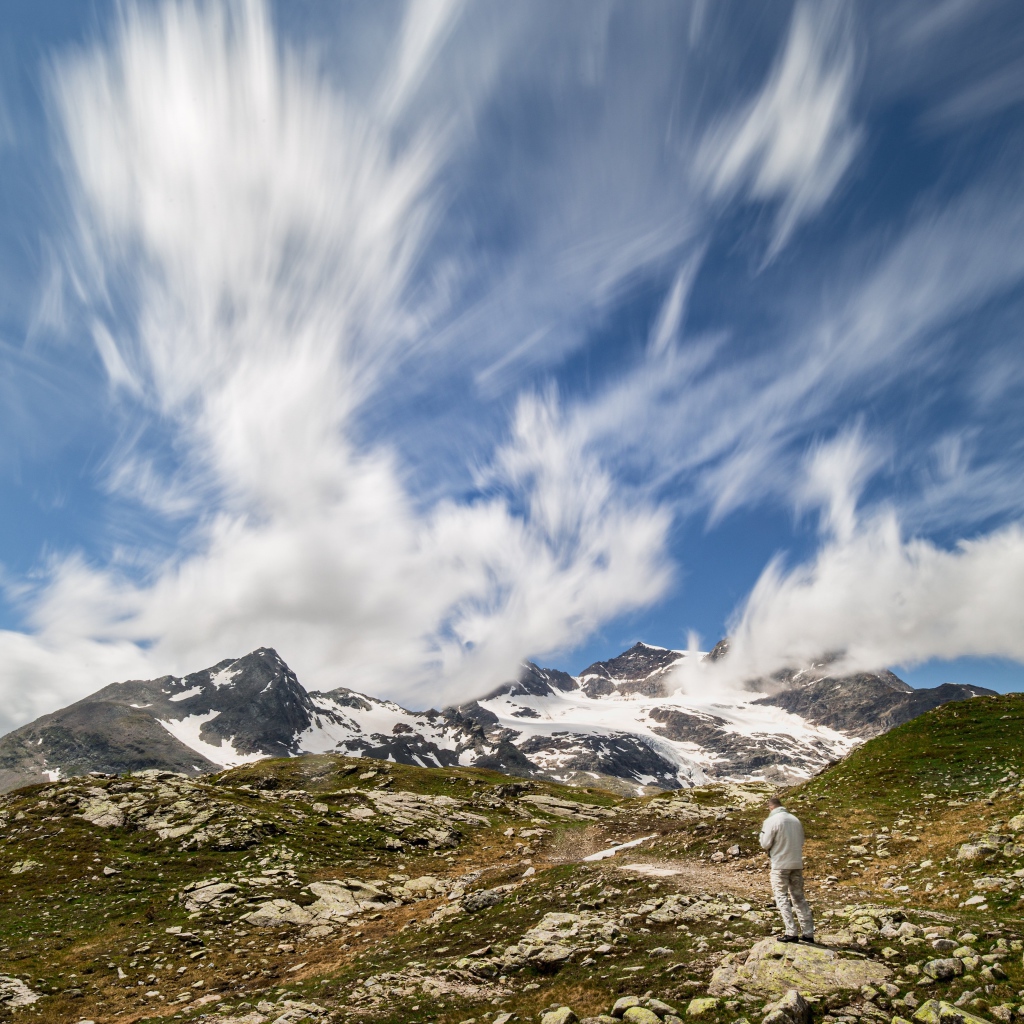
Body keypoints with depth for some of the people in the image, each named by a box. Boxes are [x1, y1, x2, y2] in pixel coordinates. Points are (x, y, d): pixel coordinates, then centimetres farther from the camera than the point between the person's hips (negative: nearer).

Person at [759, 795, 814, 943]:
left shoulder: (771, 821, -11)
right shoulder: (795, 819, 7)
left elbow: (765, 844, -9)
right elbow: (801, 841, 15)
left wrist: (763, 832, 8)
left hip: (780, 865, -6)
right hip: (797, 864, 6)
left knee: (782, 897, 2)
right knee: (798, 897, 14)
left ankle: (791, 933, -4)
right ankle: (808, 933, 15)